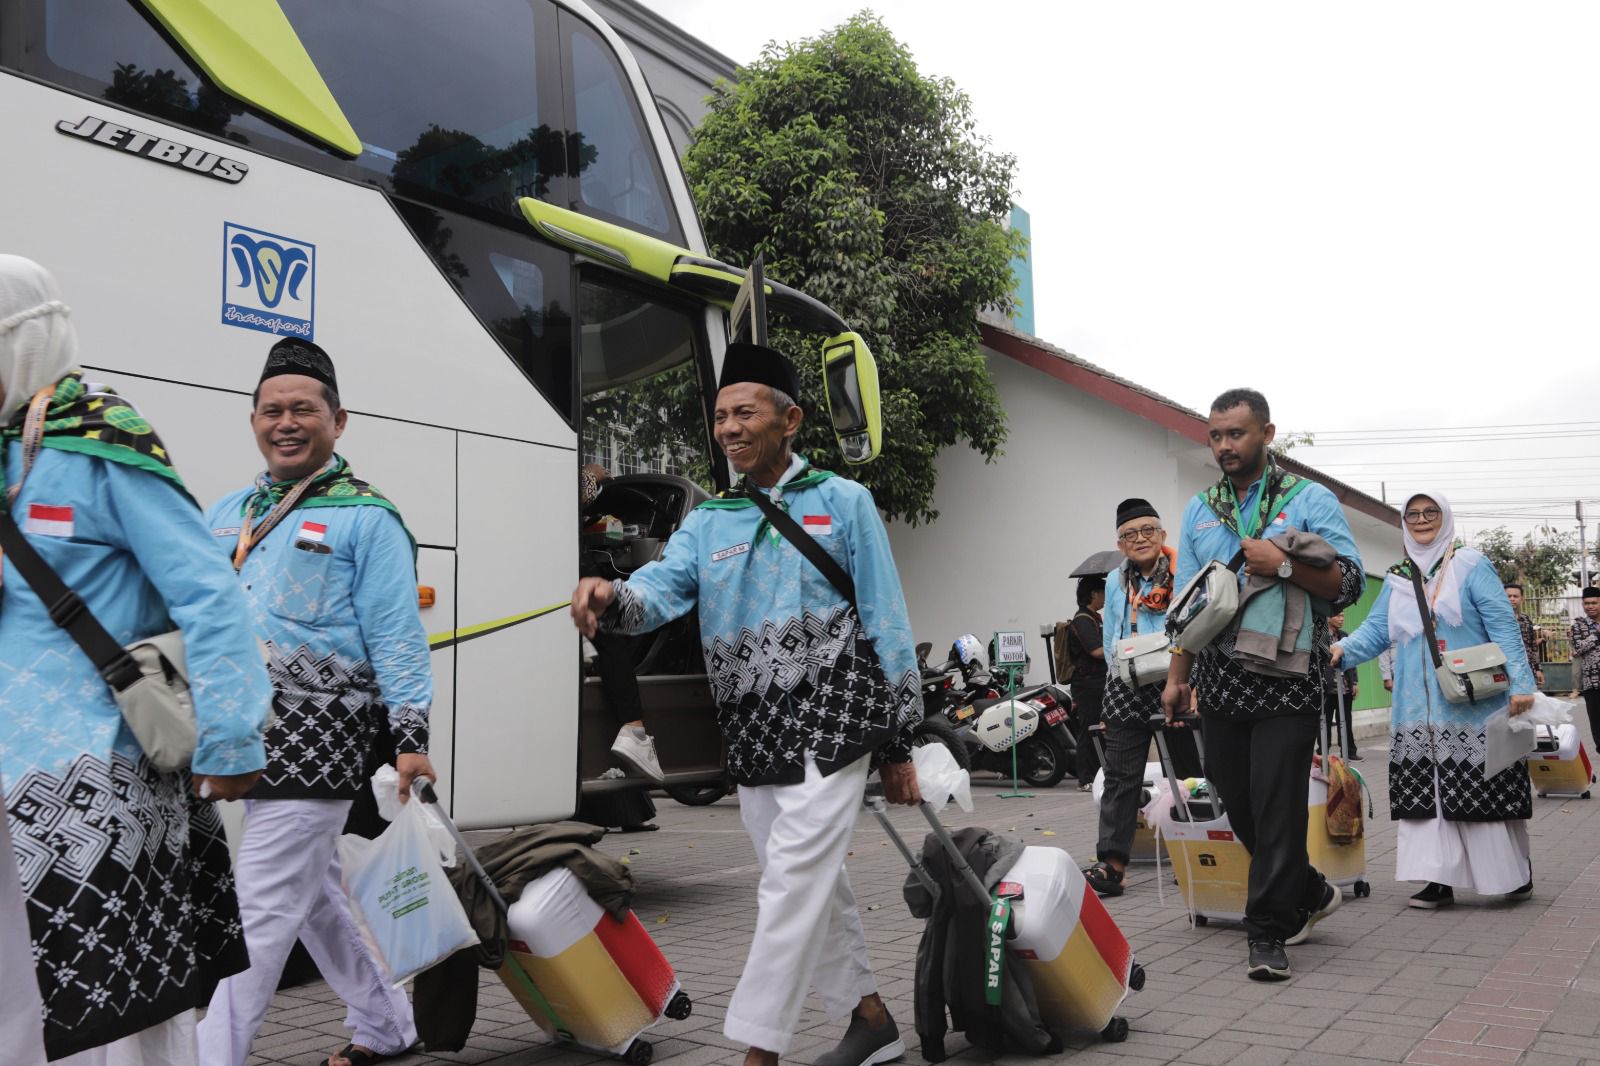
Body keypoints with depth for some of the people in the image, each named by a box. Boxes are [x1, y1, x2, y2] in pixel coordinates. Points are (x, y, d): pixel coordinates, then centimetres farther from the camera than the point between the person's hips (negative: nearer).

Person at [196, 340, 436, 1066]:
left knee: (258, 914, -6)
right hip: (241, 737, 8)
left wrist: (410, 737, -14)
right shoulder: (227, 514, 15)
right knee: (317, 897, 18)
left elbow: (396, 637, -9)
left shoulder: (365, 517, -5)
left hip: (317, 738, -8)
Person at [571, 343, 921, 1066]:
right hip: (752, 735, 5)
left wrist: (899, 742, -2)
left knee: (793, 885, -9)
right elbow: (658, 589, -6)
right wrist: (608, 597, -31)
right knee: (813, 886, 14)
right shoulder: (707, 523, 12)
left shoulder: (842, 501, 1)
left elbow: (886, 624, 0)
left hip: (832, 719, -5)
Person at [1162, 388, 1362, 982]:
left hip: (1287, 680, -5)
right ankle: (1309, 894, 31)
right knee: (1237, 800, 9)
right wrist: (1176, 678, 9)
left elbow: (1349, 583, -5)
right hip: (1221, 681, 5)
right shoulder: (1199, 511, 15)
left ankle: (1269, 932, 5)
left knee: (1276, 806, -6)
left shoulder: (1310, 500, 2)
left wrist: (1283, 565, -18)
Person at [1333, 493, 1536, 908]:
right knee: (1425, 791, 0)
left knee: (1482, 790, -1)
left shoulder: (1471, 565, 1)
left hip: (1473, 704, -4)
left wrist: (1521, 683, -15)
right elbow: (1376, 629, 9)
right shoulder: (1396, 579, 15)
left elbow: (1503, 627, -6)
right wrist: (1343, 648, -12)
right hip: (1419, 709, 4)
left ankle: (1515, 874, 15)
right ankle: (1439, 878, 4)